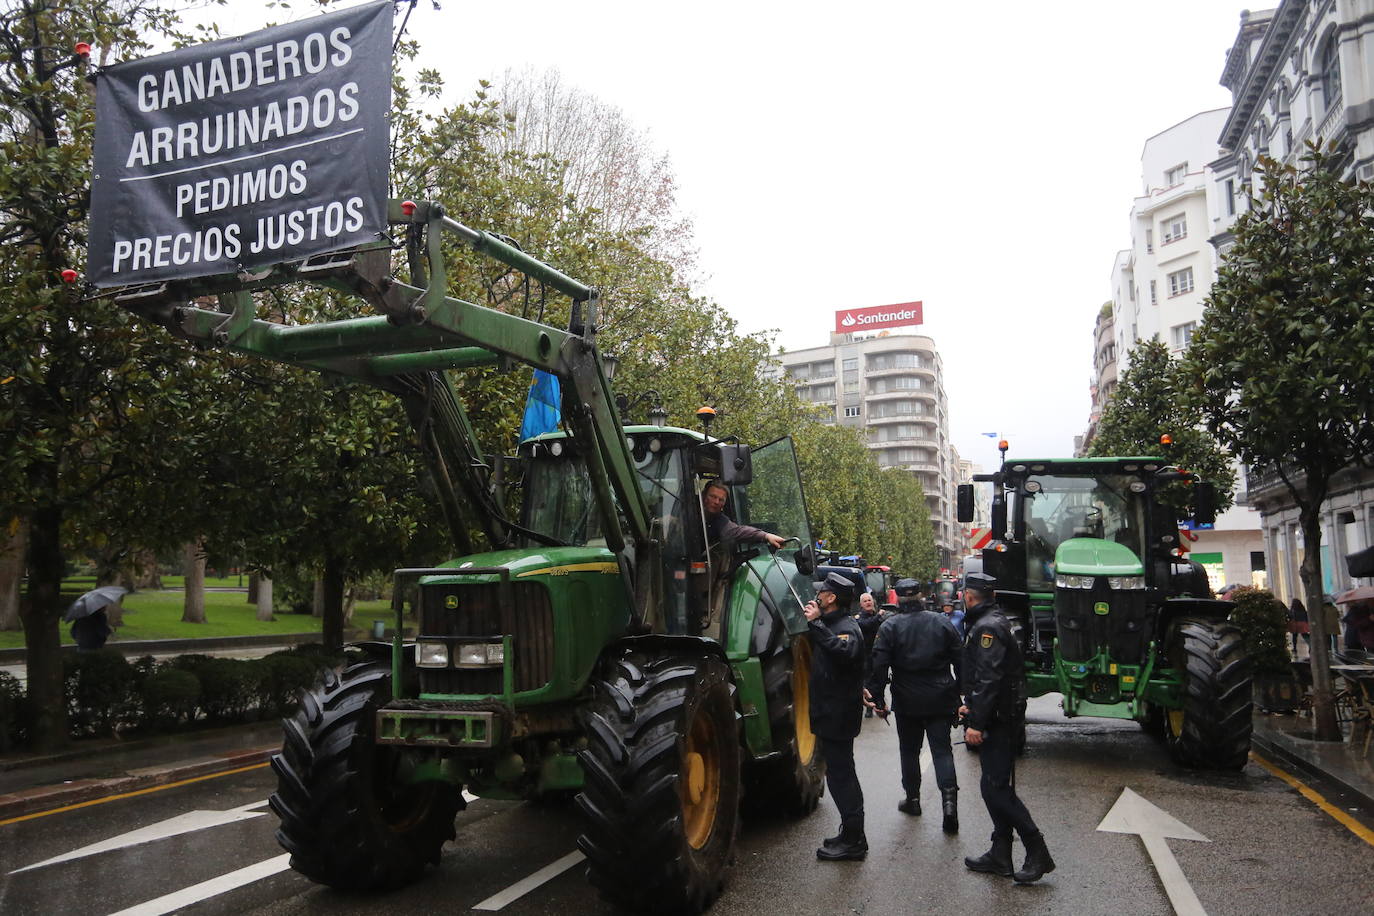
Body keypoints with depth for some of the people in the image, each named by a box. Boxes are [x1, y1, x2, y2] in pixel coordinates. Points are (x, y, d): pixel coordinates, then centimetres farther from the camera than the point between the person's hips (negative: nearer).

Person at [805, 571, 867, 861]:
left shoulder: (847, 628, -19)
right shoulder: (831, 625, 13)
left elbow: (845, 651, -40)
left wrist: (816, 624, -36)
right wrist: (814, 622, 9)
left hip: (838, 716, -11)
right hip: (831, 714, 11)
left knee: (840, 775, -4)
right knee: (842, 774, 18)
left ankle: (853, 840, 4)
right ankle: (851, 834, 29)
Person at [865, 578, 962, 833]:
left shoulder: (889, 627, -6)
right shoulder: (942, 622, 1)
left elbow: (879, 666, -10)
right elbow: (959, 659, 3)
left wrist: (877, 698, -4)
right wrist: (962, 693, 11)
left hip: (907, 702, -1)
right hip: (941, 699, 1)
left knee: (909, 749, 14)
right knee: (942, 749, 4)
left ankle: (913, 798, 23)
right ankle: (949, 796, -12)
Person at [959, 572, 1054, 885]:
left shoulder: (987, 627, -17)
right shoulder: (991, 622, 16)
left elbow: (989, 679, -24)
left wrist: (976, 722, -24)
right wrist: (972, 706, 20)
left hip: (995, 721, -10)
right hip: (997, 718, 10)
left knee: (996, 788, -7)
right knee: (995, 787, 13)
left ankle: (1037, 852, -2)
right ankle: (1000, 855, 19)